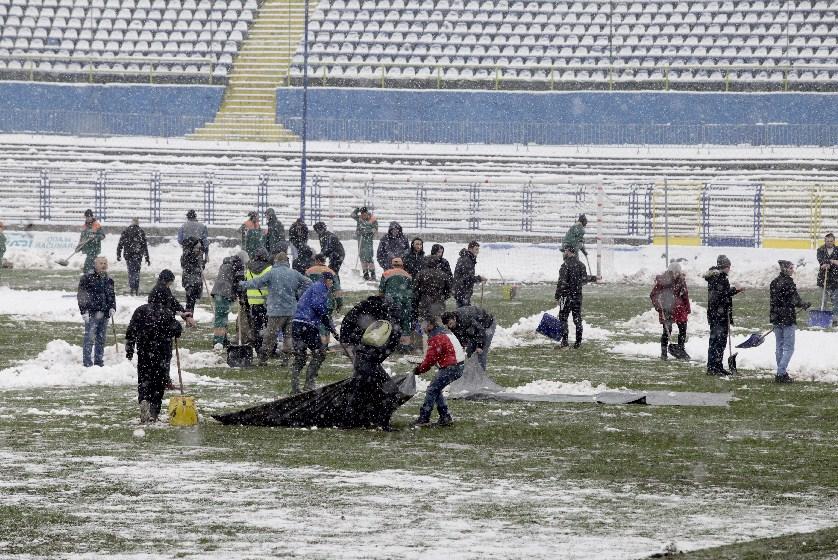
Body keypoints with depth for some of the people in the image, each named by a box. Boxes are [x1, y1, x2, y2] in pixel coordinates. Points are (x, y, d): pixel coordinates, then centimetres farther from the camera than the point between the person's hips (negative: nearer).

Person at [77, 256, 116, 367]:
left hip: (104, 314, 6)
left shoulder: (108, 280, 15)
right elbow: (81, 295, -7)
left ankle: (99, 361, 19)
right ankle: (87, 362, -6)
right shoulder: (87, 278, -5)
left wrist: (112, 308, 7)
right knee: (89, 338, -8)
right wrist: (84, 311, -14)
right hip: (91, 313, -6)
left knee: (101, 339, 11)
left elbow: (112, 295, 24)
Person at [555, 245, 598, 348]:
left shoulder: (565, 265, -13)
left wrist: (557, 296, -11)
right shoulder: (581, 265, 5)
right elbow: (584, 280, 8)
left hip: (566, 295, -6)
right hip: (578, 295, 6)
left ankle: (564, 341, -3)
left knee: (563, 318, 1)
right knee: (577, 319, 9)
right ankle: (578, 341, 10)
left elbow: (562, 282, -16)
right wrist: (592, 278, 30)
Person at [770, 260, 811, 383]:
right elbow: (795, 301, -16)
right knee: (788, 347, -3)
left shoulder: (774, 282, 7)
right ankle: (781, 373, -10)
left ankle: (781, 372, 21)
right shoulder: (788, 283, -16)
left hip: (776, 318, 8)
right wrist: (805, 305, 3)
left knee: (779, 347, 15)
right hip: (788, 318, -8)